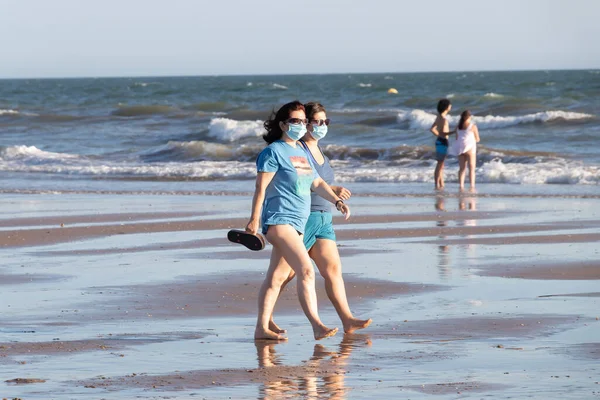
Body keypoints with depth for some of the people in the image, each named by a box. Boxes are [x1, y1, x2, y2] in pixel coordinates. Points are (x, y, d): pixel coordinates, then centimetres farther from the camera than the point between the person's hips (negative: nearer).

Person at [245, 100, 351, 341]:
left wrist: (337, 201, 4)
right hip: (279, 219, -9)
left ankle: (262, 328, 13)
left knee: (275, 277, 10)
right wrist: (254, 220, -16)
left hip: (297, 222, 9)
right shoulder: (274, 152, -6)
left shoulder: (301, 153, 19)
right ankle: (317, 326, -22)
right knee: (306, 271, -18)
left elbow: (317, 183, 19)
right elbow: (261, 188, -11)